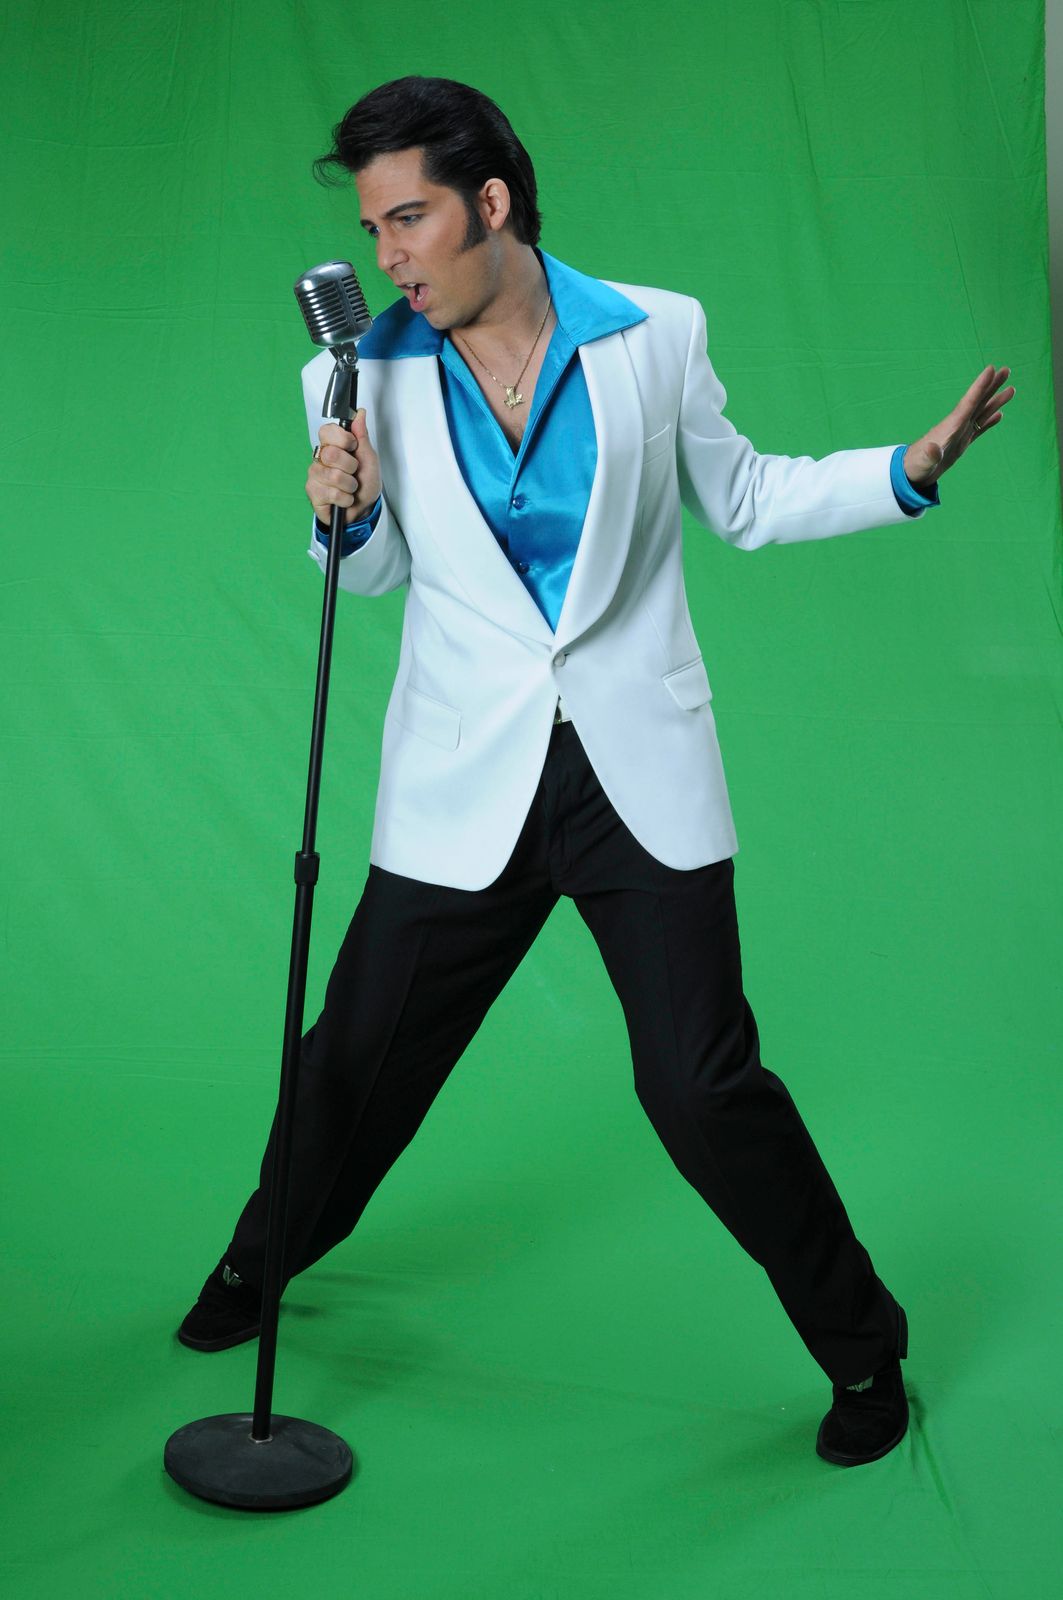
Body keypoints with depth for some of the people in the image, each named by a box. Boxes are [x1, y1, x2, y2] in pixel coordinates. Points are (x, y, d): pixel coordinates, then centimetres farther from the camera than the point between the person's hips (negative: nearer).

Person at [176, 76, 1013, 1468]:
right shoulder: (361, 376, 1)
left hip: (642, 777, -1)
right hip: (464, 788, 2)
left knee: (704, 1085, -3)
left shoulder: (656, 336, -1)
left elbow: (746, 500, 11)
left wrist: (909, 468, -1)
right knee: (357, 1055, 10)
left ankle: (861, 1346, 20)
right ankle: (262, 1264, 41)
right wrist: (343, 518, -8)